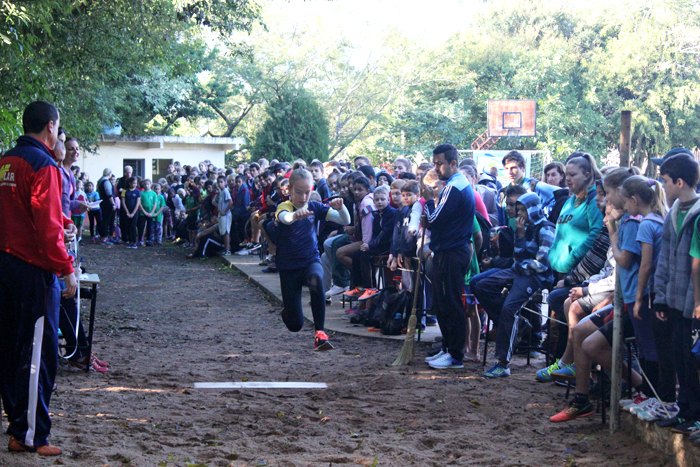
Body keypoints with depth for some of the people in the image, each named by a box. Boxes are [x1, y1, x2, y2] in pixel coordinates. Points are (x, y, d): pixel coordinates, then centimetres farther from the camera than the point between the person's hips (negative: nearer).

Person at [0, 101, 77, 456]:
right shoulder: (43, 165, -15)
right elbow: (47, 225, -20)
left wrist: (63, 223, 23)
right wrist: (66, 269, -16)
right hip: (33, 268, -9)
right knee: (38, 351, -3)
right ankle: (30, 436, 1)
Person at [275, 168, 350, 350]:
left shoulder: (314, 207, 1)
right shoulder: (284, 207, -10)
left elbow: (346, 221, -3)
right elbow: (285, 217, -36)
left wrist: (340, 208, -26)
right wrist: (296, 215, -60)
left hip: (311, 261, 2)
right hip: (289, 267, -2)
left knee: (316, 279, -38)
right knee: (295, 325, -2)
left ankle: (320, 332, -30)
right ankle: (288, 312, 38)